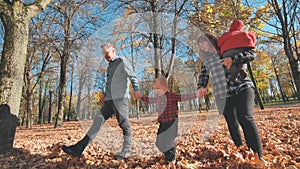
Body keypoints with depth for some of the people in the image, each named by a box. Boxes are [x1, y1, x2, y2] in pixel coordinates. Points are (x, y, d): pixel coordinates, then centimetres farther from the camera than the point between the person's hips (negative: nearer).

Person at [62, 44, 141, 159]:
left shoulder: (122, 62, 1)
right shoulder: (110, 66, 25)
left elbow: (132, 76, -10)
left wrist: (136, 89, -26)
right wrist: (105, 95, 21)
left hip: (120, 98, -8)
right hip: (109, 100, 8)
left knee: (124, 124, -2)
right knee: (98, 120, 1)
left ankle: (127, 150, 10)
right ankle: (78, 149, 2)